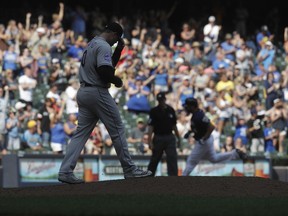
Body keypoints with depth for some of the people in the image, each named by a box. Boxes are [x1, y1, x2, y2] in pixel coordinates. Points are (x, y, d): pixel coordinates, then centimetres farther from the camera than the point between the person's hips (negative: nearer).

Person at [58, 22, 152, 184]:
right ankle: (130, 170, 4)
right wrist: (117, 81, -6)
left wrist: (119, 50, 18)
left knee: (81, 133, 5)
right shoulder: (104, 46, -12)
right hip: (98, 93, -9)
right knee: (118, 130, 0)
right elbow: (105, 72, -23)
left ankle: (65, 171, -5)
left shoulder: (92, 44, 20)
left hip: (83, 92, 9)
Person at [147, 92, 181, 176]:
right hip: (158, 137, -2)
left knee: (172, 158, -9)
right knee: (154, 160, 9)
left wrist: (178, 138, 14)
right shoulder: (154, 111, -4)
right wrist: (150, 141, -16)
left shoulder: (170, 110, 7)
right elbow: (150, 126, -9)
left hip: (170, 137, 2)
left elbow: (174, 125, 14)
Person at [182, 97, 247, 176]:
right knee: (214, 158, 22)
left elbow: (211, 127, -33)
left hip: (204, 141, -10)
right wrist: (190, 132, 9)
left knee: (191, 161, 1)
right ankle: (235, 153, 20)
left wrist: (203, 139, -29)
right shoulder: (196, 113, 2)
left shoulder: (199, 116, -29)